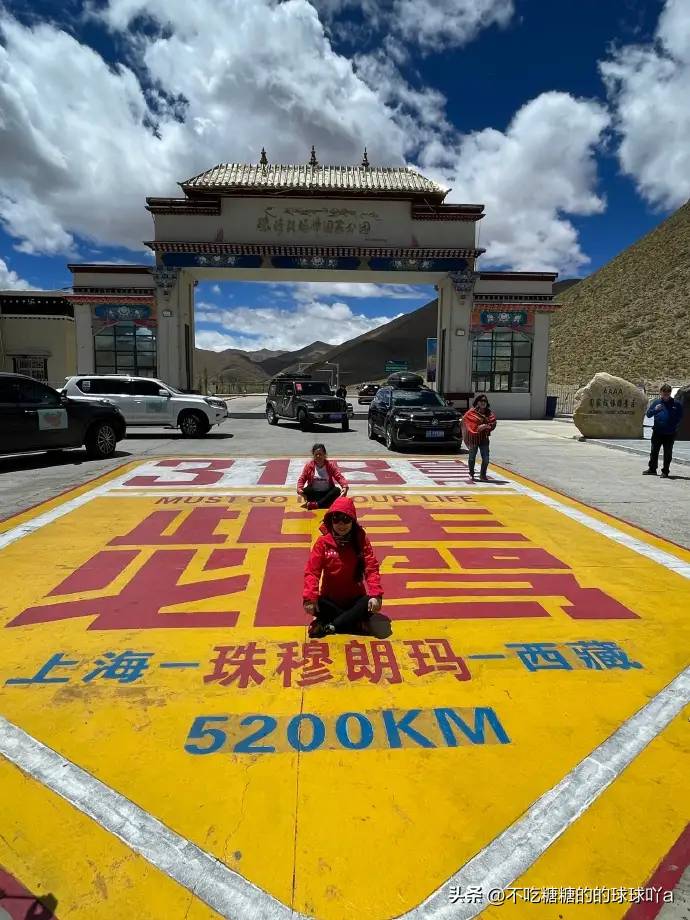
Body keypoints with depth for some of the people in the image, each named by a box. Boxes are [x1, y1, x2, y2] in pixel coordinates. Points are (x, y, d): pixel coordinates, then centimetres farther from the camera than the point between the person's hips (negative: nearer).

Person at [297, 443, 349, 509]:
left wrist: (345, 486, -31)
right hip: (314, 493, -1)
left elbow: (339, 477, -10)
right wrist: (299, 489, -26)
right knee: (306, 490, -31)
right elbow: (302, 479, -5)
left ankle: (315, 505, -37)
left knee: (337, 490, -30)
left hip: (327, 493, 1)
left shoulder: (330, 465, -2)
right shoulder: (309, 465, -2)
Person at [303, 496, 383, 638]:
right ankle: (357, 623, -19)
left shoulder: (361, 540, -7)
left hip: (355, 599, 1)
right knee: (315, 605, -30)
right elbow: (312, 570, -13)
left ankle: (329, 626, -19)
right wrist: (310, 597, -29)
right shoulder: (323, 542, -8)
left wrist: (375, 594, -29)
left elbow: (371, 568, -13)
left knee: (369, 603, -30)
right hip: (330, 599, 0)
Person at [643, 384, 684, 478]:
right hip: (657, 432, 2)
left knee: (668, 453, 5)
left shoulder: (676, 404, 0)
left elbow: (680, 416, 5)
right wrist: (655, 409, -16)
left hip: (670, 434, -2)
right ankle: (652, 469, 18)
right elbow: (648, 414, 3)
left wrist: (674, 426, -8)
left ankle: (665, 471, 12)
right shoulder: (656, 402, 5)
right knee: (654, 451, 8)